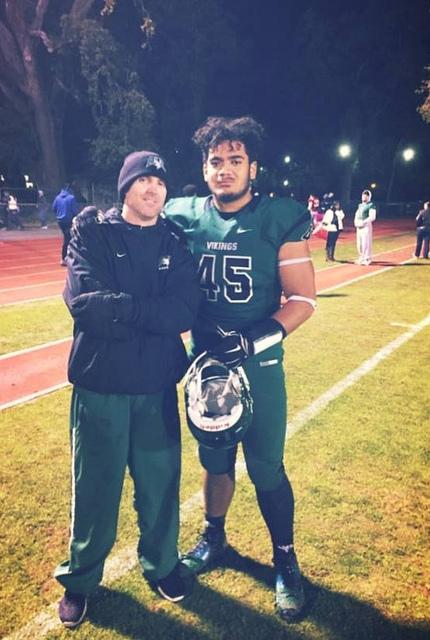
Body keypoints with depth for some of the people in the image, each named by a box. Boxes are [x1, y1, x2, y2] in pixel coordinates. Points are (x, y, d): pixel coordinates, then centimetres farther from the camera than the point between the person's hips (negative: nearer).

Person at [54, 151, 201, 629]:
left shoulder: (176, 242, 3)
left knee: (160, 483, 14)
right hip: (99, 385, -2)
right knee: (95, 487, 11)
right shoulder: (92, 231, -2)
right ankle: (79, 578, 36)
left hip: (158, 387, 2)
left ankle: (161, 564, 41)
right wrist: (151, 313, -16)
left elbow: (184, 312, -12)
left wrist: (116, 306, -18)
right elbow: (82, 300, -18)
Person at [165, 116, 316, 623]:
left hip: (258, 367, -2)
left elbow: (303, 299, -10)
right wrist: (199, 332, -11)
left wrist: (255, 339, -23)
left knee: (266, 469, 8)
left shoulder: (280, 220, -10)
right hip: (204, 364, 3)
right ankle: (213, 535, 45)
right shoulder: (184, 218, -2)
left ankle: (285, 560, 33)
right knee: (215, 459, 19)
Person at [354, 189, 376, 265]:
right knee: (359, 242, 11)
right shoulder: (360, 205, 18)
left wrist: (363, 222, -20)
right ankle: (361, 257, 21)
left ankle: (367, 259, -5)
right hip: (359, 226, 8)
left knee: (366, 242, -9)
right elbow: (357, 215, 21)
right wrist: (356, 222, 1)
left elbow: (372, 217, -14)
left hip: (366, 225, -8)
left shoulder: (371, 205, -6)